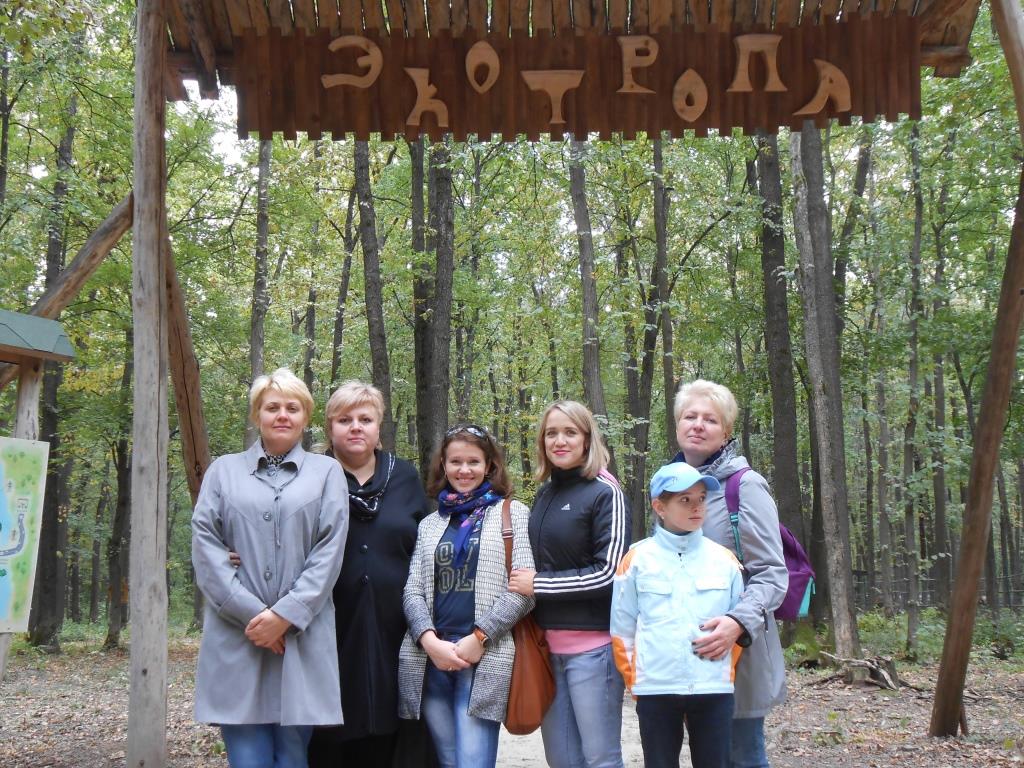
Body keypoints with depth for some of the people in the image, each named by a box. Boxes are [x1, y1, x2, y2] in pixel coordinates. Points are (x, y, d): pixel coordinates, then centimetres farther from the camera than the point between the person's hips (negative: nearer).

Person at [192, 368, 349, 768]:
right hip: (237, 638, 0)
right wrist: (251, 612, -9)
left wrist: (285, 614, -10)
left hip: (301, 638, 0)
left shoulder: (326, 472, 12)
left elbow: (329, 552, 1)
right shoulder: (224, 470, 13)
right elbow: (205, 545, 2)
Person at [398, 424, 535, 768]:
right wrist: (430, 641, -9)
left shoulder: (513, 513, 6)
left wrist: (478, 639, -12)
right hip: (431, 659, 4)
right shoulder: (430, 523, 17)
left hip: (484, 659, -4)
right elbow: (412, 589, 9)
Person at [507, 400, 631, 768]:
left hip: (592, 645, -6)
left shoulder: (605, 493, -7)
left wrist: (538, 585, -11)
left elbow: (609, 572, -13)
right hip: (547, 644, 6)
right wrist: (524, 581, 7)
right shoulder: (544, 494, 12)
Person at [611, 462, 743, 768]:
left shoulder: (724, 559, 4)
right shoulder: (637, 560, -1)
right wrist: (635, 681, 3)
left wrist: (722, 672, 10)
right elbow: (622, 629, 4)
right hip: (655, 690, -1)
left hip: (713, 690, 1)